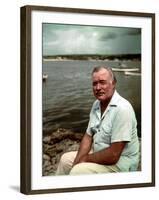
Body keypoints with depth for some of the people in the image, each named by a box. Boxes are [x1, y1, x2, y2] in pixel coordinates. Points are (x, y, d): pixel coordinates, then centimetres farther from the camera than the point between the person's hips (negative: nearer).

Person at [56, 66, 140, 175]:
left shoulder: (122, 109, -26)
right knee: (66, 159, 15)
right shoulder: (97, 104, 4)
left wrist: (85, 158, -13)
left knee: (77, 171, -23)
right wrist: (77, 161, -8)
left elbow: (113, 155, -28)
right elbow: (88, 136, 9)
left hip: (119, 163, -9)